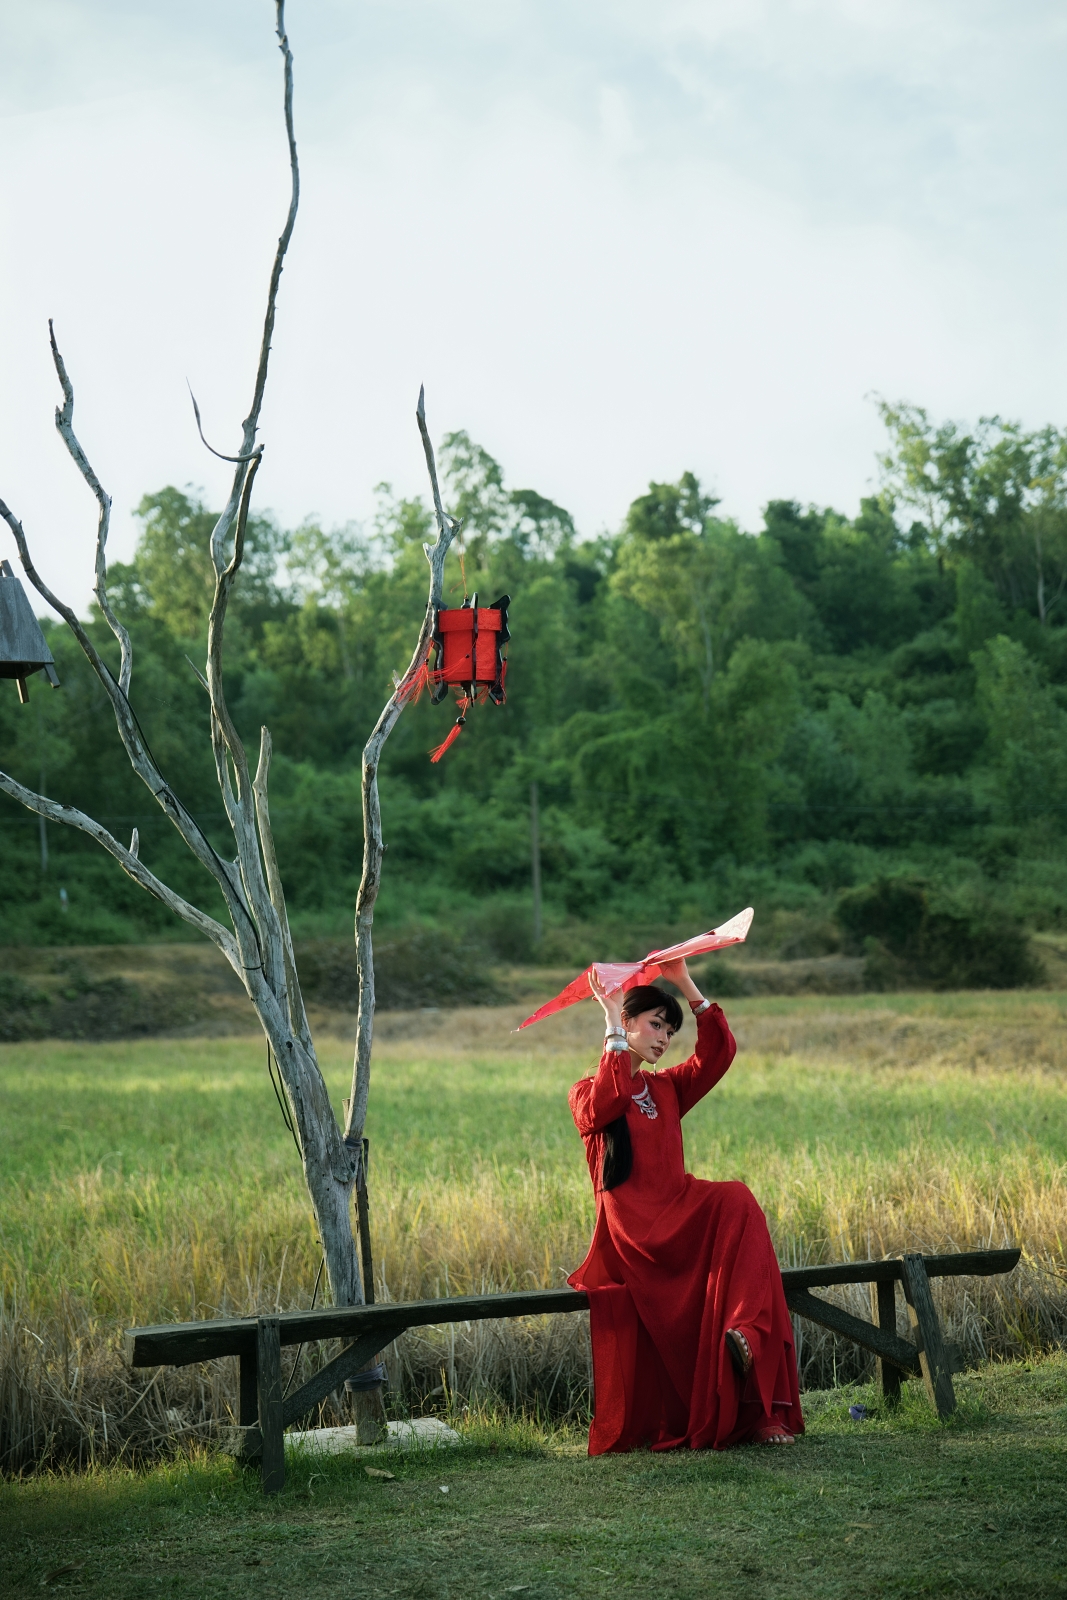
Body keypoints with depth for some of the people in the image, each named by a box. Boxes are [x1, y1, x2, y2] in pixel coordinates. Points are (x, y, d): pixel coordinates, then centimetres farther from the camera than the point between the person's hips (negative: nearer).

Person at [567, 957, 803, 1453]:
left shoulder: (667, 1088, 23)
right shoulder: (587, 1092, 6)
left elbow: (719, 1049, 10)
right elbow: (604, 1106, -19)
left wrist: (686, 985, 6)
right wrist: (613, 1024, -15)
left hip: (679, 1213, 5)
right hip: (630, 1226, -4)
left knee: (738, 1204, -25)